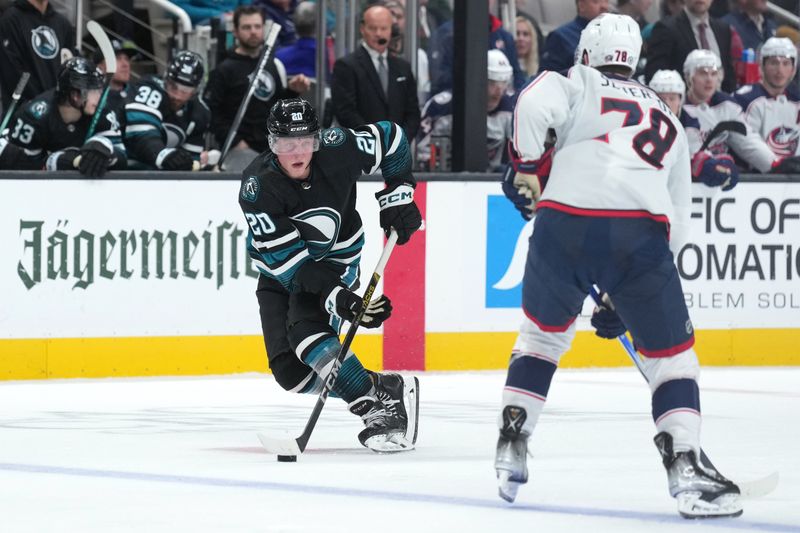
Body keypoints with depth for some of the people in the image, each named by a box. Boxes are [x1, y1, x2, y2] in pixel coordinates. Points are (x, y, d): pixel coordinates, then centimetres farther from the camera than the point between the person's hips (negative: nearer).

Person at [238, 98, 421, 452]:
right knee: (290, 372, -13)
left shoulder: (337, 149, -23)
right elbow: (289, 262, -30)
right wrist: (338, 298, -39)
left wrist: (398, 194, -6)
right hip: (280, 273, 2)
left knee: (306, 331, -31)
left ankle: (380, 406, -28)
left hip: (336, 260, -2)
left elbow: (391, 139, -1)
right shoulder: (257, 187, -27)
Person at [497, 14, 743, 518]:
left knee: (543, 333, 24)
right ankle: (685, 468, -5)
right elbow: (677, 221, 31)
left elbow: (535, 104, -6)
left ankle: (511, 447, 21)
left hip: (566, 224, -1)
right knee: (671, 352, 12)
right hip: (641, 235, 1)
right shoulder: (668, 121, 32)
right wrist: (624, 298, 33)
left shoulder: (577, 84, 20)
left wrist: (526, 165, 8)